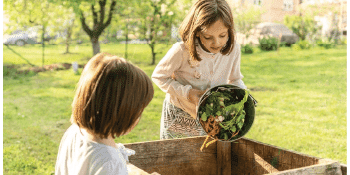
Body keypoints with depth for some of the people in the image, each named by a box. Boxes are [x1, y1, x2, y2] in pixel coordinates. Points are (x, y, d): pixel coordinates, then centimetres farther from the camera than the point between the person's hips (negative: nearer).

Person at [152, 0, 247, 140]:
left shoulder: (234, 49, -15)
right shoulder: (182, 51, -28)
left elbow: (235, 79, 4)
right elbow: (158, 76, -14)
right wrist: (187, 92, -25)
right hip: (178, 118, -3)